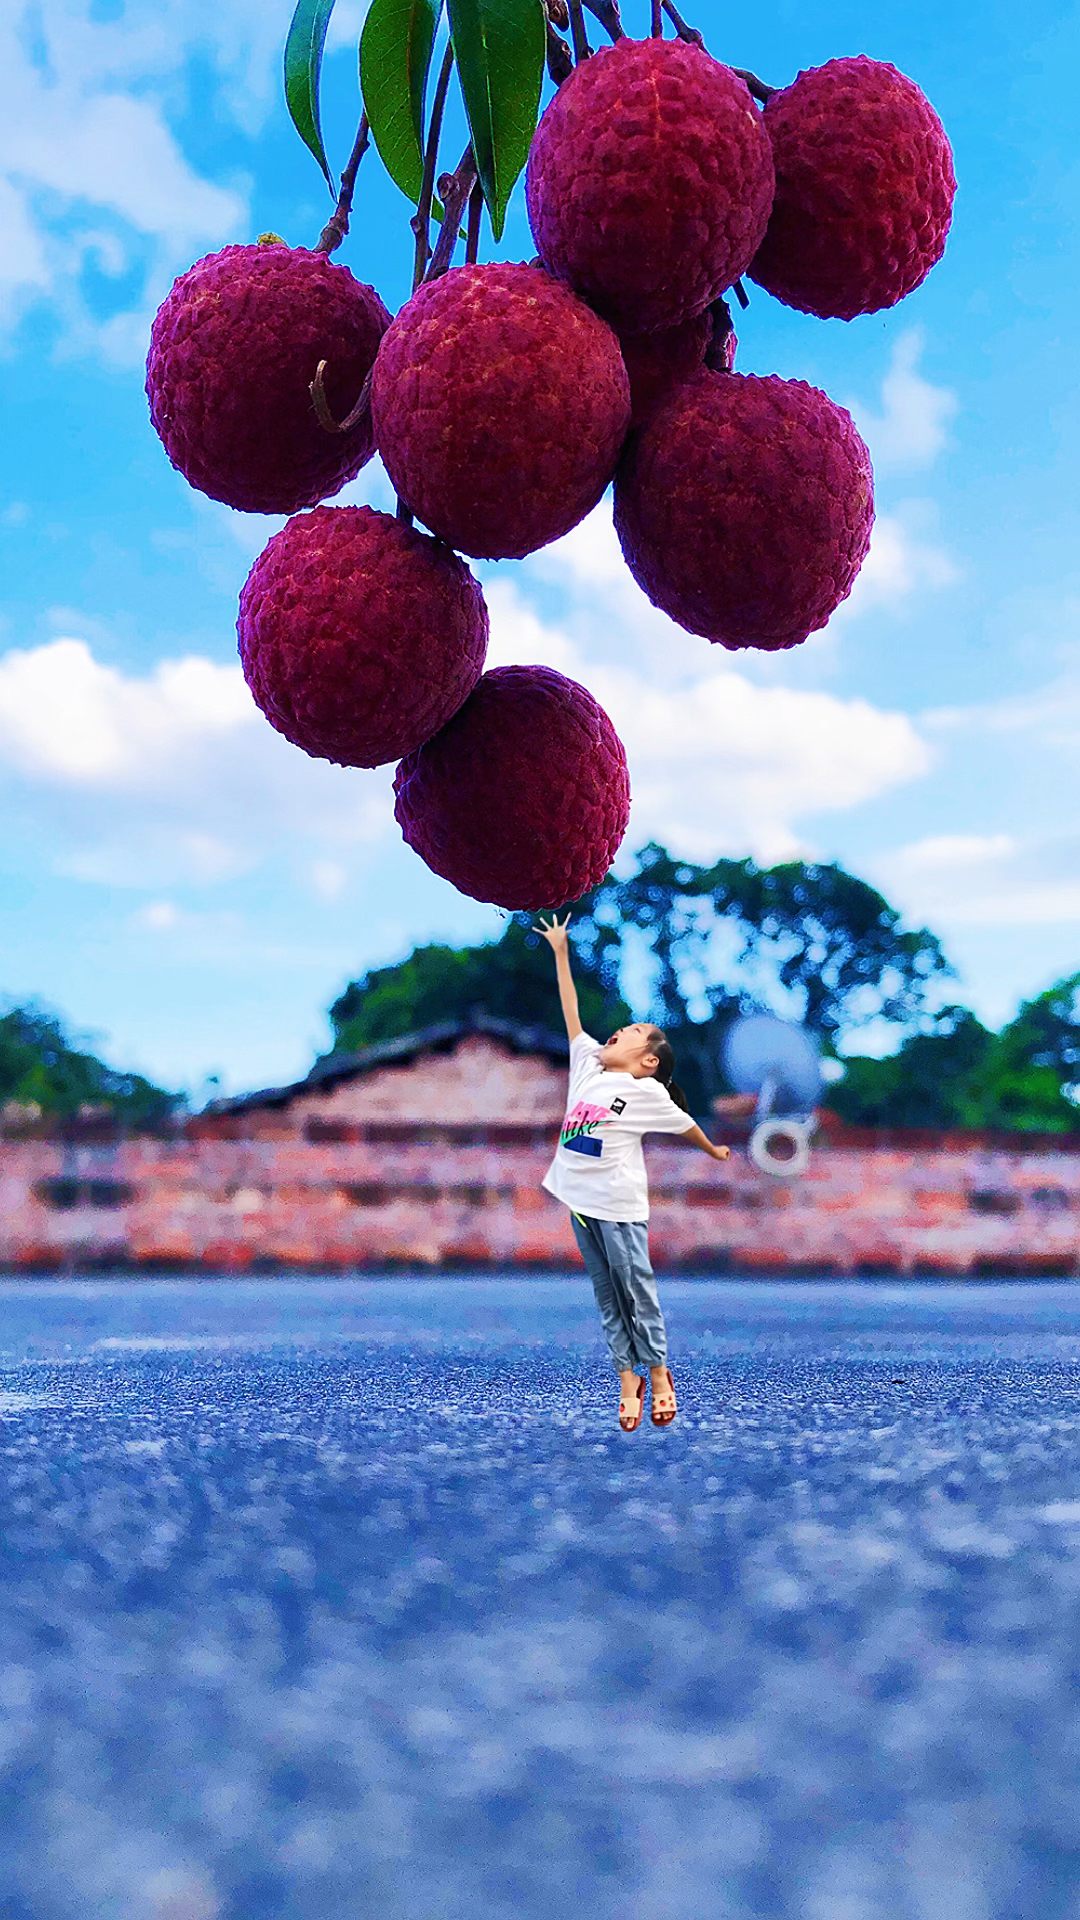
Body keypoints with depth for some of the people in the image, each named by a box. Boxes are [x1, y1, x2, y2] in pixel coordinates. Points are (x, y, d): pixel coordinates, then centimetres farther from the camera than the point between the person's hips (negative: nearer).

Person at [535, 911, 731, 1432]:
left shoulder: (648, 1092, -4)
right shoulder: (587, 1064, 8)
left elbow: (684, 1124, 9)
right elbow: (571, 1015, 10)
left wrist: (714, 1152, 23)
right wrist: (560, 952, 11)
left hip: (619, 1205, -5)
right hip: (579, 1199, 5)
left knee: (636, 1288, 2)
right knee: (606, 1295, 9)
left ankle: (658, 1371, 17)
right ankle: (628, 1379, 15)